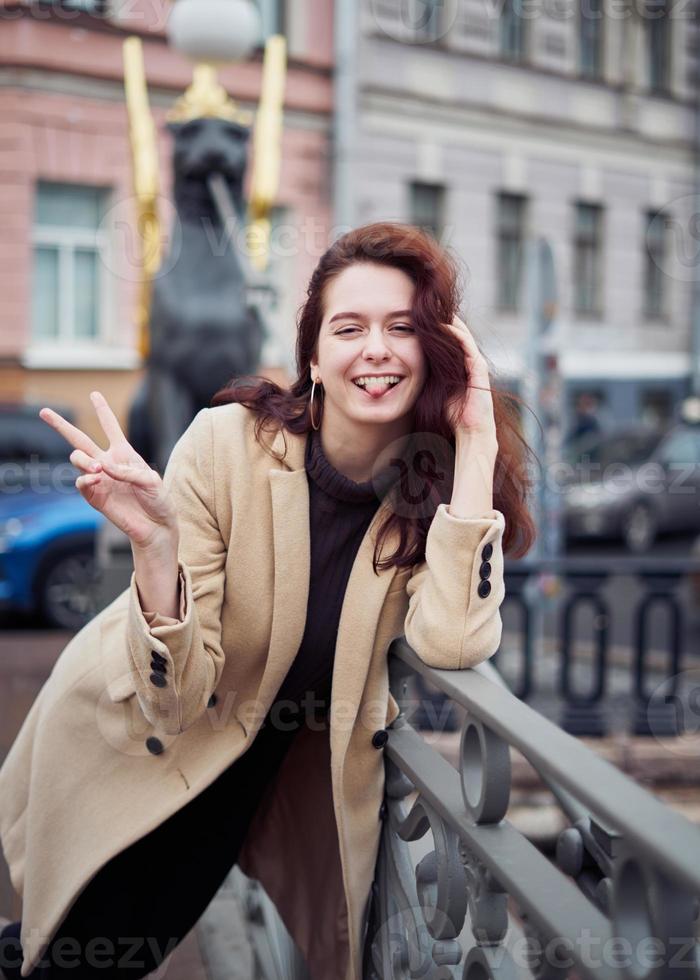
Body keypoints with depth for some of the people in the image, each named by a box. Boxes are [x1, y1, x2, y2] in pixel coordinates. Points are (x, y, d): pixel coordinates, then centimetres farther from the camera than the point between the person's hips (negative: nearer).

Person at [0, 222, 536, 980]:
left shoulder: (437, 481, -16)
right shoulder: (228, 443, -25)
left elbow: (451, 643, -35)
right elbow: (176, 689, -25)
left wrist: (477, 444, -33)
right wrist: (156, 543, -43)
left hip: (262, 759, 3)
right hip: (130, 741, -2)